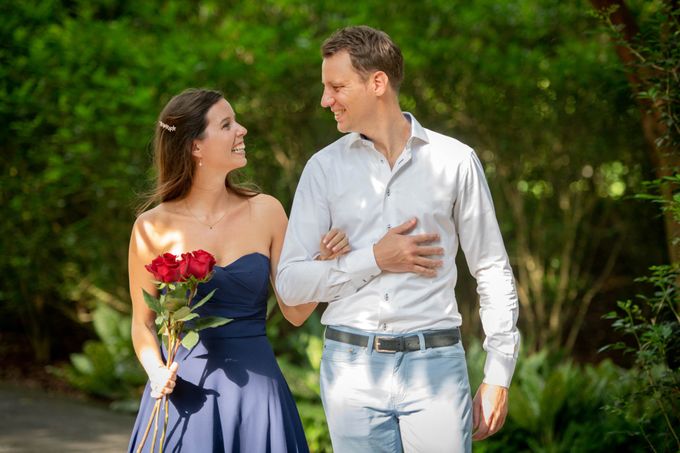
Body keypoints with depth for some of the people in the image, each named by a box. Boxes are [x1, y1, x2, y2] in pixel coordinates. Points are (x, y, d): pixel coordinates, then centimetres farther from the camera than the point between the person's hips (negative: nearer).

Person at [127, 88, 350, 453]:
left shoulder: (265, 211, 0)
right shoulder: (154, 227, -5)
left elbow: (295, 311, 4)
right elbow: (143, 323, 4)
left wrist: (324, 262, -11)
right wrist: (157, 373, -14)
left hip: (255, 392, 2)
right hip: (185, 390, -1)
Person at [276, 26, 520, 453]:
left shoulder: (455, 161, 3)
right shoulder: (324, 168, 6)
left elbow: (494, 272, 6)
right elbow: (291, 283, 2)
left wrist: (499, 376, 2)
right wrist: (374, 259, -9)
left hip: (435, 365, -1)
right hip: (352, 367, 1)